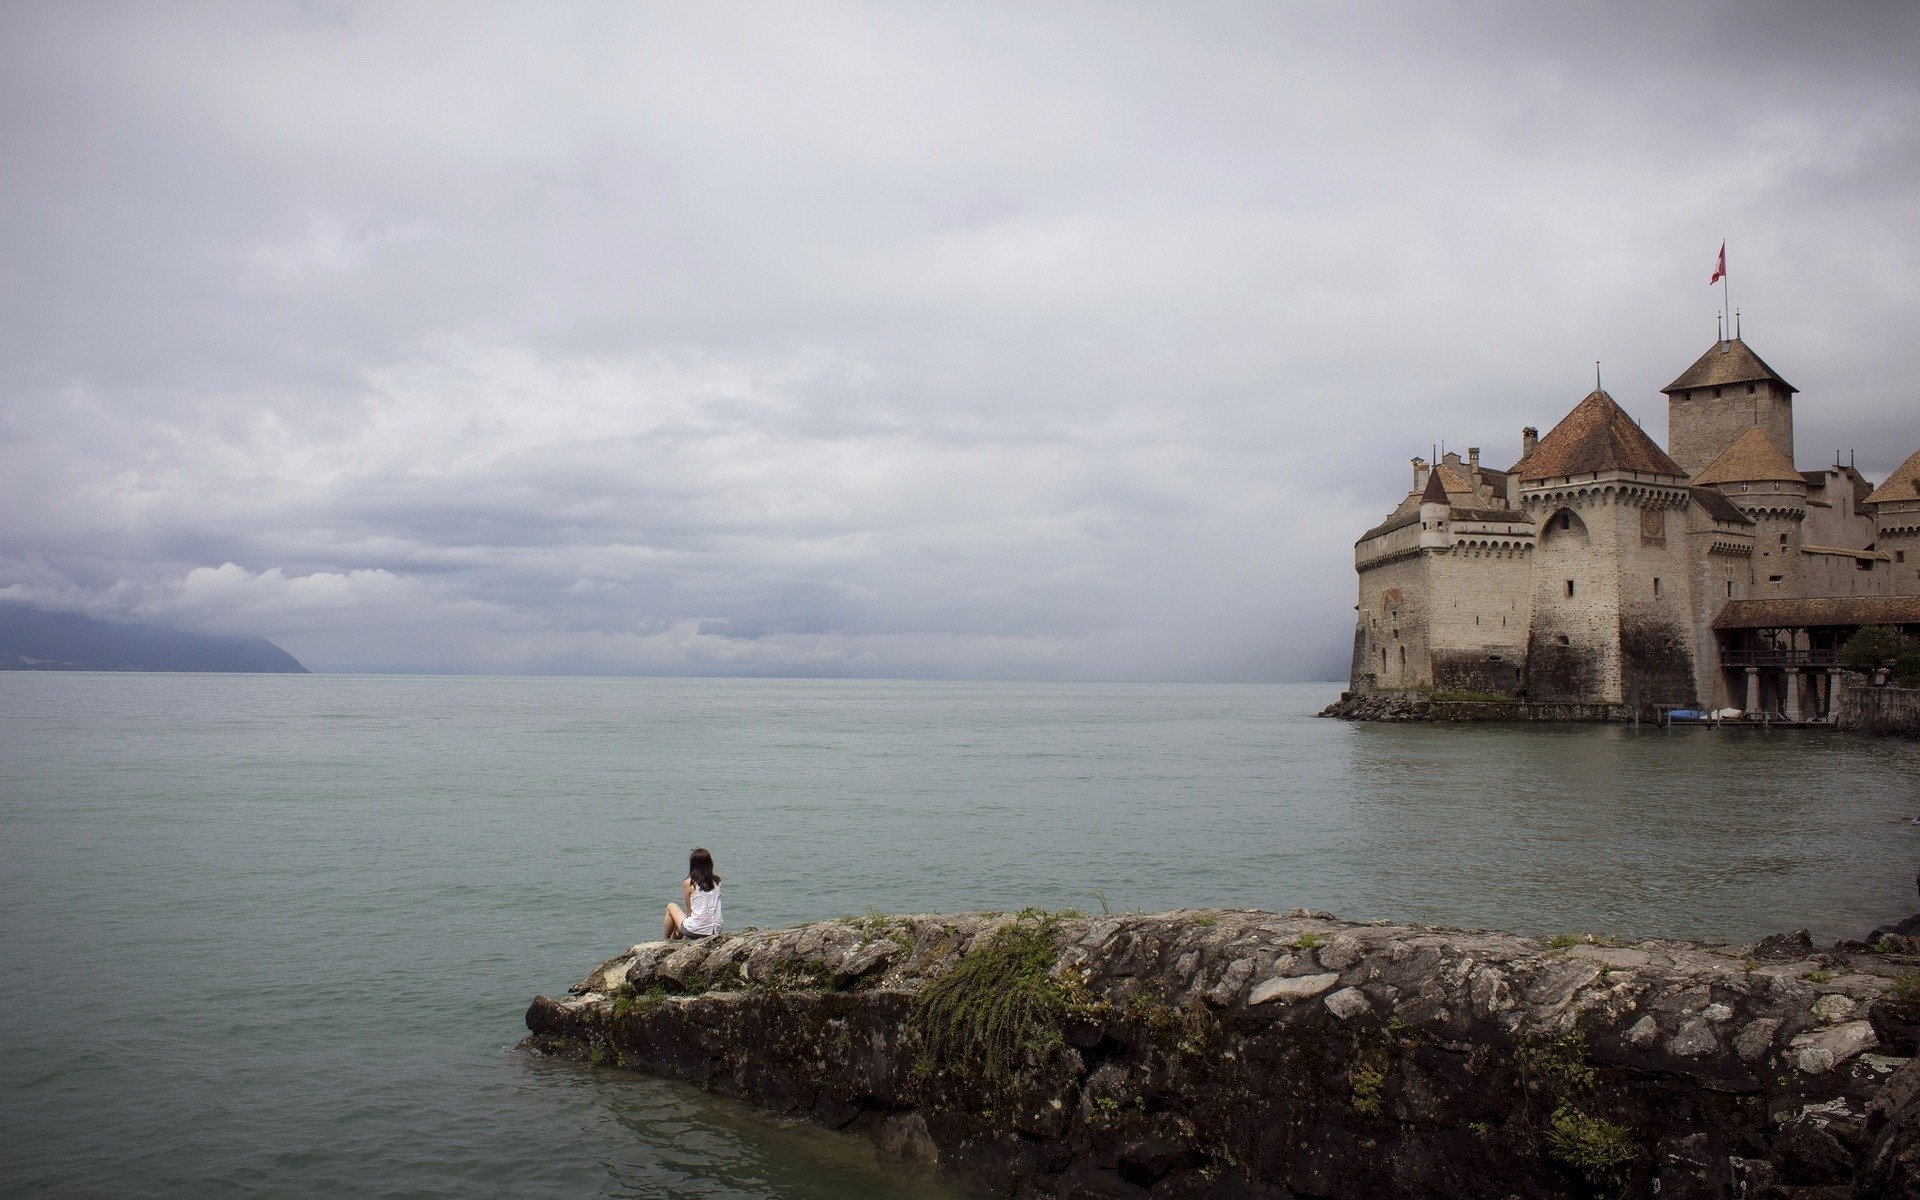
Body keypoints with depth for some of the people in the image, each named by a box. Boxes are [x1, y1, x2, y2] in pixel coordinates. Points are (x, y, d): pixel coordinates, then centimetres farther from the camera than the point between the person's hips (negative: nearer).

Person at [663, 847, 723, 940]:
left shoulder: (689, 883, -8)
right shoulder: (717, 881, 4)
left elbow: (689, 910, 0)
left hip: (695, 931, -5)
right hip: (715, 930, 5)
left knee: (671, 907, 22)